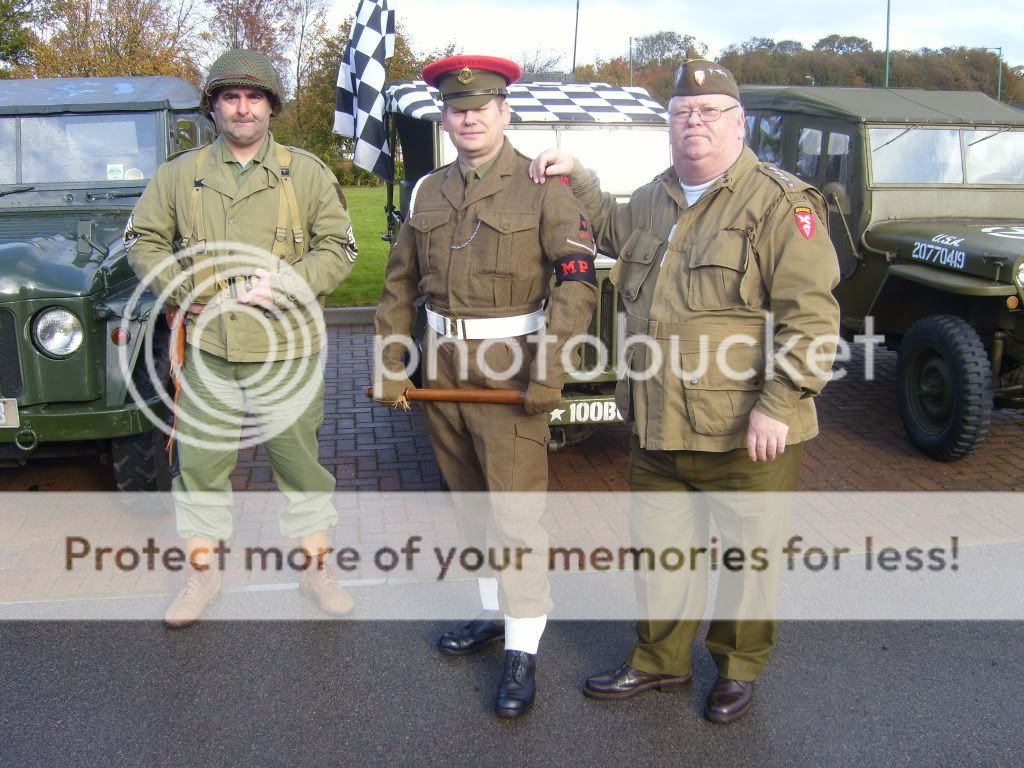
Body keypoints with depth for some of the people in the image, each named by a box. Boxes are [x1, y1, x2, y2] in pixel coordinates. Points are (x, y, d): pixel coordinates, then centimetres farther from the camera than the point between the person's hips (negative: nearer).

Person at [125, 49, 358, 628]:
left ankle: (316, 564, 25)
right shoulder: (179, 175, 7)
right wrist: (178, 288, -3)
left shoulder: (308, 174, 2)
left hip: (288, 349, -1)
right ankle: (203, 572, 25)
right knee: (201, 464, 9)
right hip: (207, 348, 2)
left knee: (300, 461, 9)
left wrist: (285, 283, -14)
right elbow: (143, 242, 13)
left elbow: (339, 248, 1)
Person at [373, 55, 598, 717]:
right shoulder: (428, 193, 10)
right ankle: (494, 614, 33)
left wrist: (551, 371, -23)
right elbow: (400, 285, 13)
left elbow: (578, 282, -14)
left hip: (509, 373, -5)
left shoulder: (544, 187, -6)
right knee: (472, 505, 16)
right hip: (443, 373, 6)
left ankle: (523, 652, 7)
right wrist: (390, 367, 6)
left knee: (517, 513, -4)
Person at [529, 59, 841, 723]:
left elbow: (811, 314, -16)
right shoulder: (653, 200, 12)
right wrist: (577, 178, 21)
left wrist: (777, 406, -21)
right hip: (657, 425, 7)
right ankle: (661, 661, 40)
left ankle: (740, 668, 36)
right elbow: (614, 229, 36)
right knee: (658, 550, 19)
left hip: (745, 434, -6)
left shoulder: (780, 203, -11)